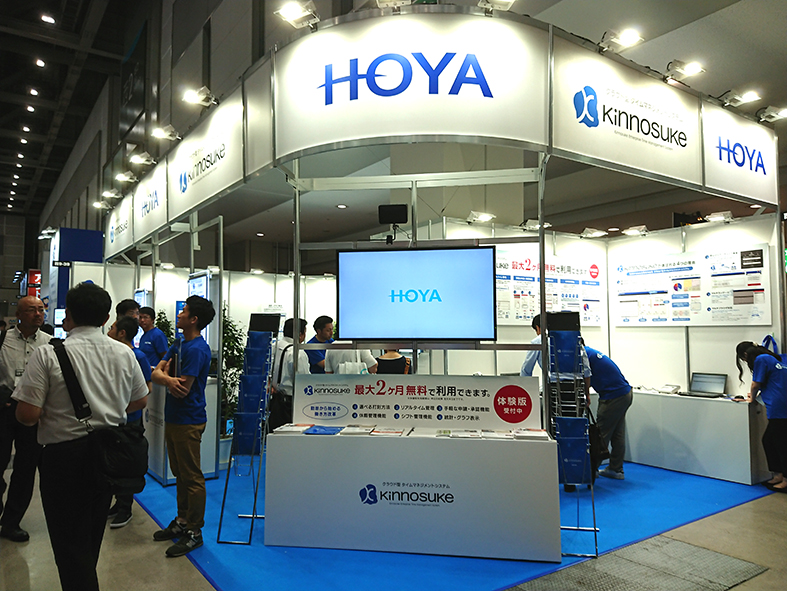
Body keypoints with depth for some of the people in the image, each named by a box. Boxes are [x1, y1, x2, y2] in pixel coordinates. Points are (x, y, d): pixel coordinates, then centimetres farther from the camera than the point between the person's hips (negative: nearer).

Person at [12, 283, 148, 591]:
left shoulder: (47, 355, -15)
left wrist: (52, 409, 3)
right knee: (92, 536, 24)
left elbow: (27, 414, -18)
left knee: (69, 542, 9)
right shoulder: (124, 353, -1)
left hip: (64, 455, -5)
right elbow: (140, 401, 9)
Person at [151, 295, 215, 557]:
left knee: (192, 477, 0)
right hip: (173, 418, 10)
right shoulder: (179, 343, 12)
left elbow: (182, 389, -21)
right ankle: (182, 521, 32)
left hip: (188, 421, -10)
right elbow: (157, 372, 6)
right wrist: (168, 378, -16)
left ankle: (194, 532, 9)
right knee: (180, 473, 19)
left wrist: (167, 375, -3)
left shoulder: (196, 349, -18)